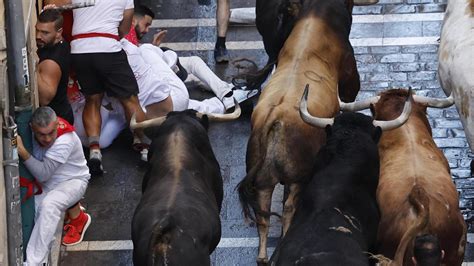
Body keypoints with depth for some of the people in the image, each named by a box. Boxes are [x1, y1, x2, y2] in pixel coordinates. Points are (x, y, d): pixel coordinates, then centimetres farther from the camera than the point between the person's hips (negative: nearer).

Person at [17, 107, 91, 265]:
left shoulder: (65, 141, -31)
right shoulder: (30, 133, -14)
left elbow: (43, 174, -36)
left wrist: (22, 151, -46)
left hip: (74, 180, -6)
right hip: (46, 185, 6)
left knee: (49, 204, -35)